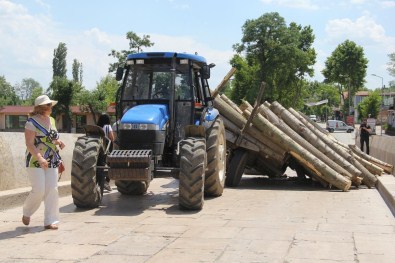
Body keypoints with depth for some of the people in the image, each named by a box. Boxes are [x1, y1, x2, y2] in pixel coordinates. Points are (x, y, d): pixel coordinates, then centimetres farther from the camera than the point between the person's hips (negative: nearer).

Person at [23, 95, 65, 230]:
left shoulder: (51, 120, 11)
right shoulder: (32, 122, -11)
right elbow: (29, 144, -17)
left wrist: (58, 142, 2)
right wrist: (39, 158, -31)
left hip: (52, 162, 6)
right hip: (35, 162, -6)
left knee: (52, 190, -1)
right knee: (39, 190, -10)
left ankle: (50, 221, 4)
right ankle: (27, 213, 18)